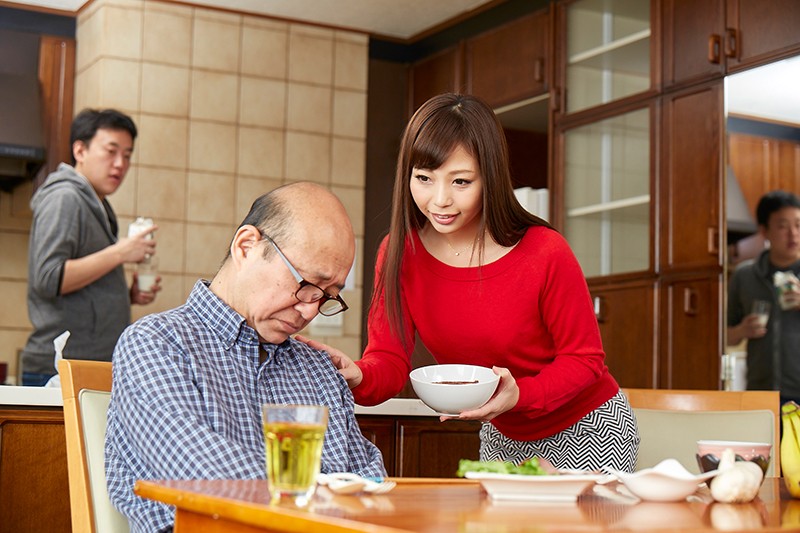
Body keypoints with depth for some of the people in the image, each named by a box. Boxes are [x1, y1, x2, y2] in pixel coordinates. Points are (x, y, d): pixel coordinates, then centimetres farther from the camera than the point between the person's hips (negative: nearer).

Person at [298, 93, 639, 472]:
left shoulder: (546, 253, -26)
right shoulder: (399, 254, -14)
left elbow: (584, 359, -17)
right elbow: (389, 361, -16)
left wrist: (520, 394, -35)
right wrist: (358, 377, -40)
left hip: (587, 430, -4)